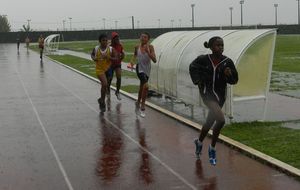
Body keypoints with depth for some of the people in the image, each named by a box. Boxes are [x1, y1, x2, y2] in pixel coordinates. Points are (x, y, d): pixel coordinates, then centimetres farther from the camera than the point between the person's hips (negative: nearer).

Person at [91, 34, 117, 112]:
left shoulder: (111, 49, -8)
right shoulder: (96, 49, -6)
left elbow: (115, 59, -5)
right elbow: (92, 54, 15)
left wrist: (108, 57, -21)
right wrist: (94, 58, -7)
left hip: (108, 69, 2)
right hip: (99, 69, -2)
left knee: (104, 85, 13)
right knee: (104, 84, -18)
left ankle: (102, 100, 38)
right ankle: (102, 102, 0)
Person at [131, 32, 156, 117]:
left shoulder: (150, 47, -11)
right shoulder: (137, 47, -6)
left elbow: (154, 60, -19)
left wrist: (148, 52, -30)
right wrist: (132, 60, -2)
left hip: (147, 70, 2)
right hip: (140, 68, -2)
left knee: (142, 87, 20)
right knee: (146, 86, -23)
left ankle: (138, 103, 45)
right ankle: (142, 107, -11)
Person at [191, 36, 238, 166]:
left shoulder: (227, 62, -8)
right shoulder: (203, 59, -11)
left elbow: (234, 80, -1)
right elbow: (192, 67, 10)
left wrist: (229, 75, -21)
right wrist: (197, 80, 3)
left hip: (220, 95, 4)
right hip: (207, 93, -4)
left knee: (210, 122, 18)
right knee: (221, 120, -22)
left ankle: (199, 142, 44)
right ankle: (212, 148, -1)